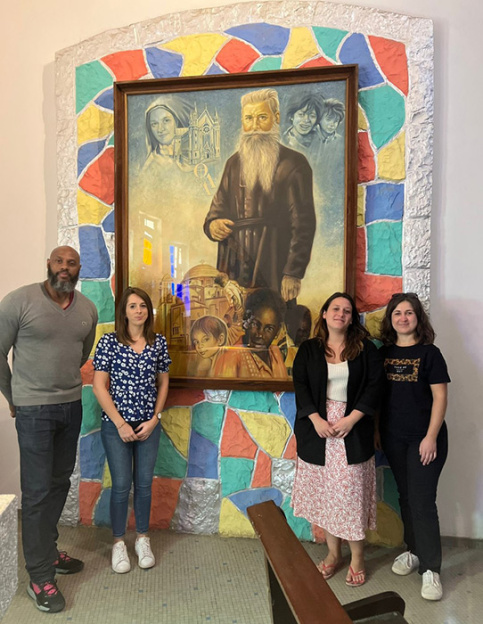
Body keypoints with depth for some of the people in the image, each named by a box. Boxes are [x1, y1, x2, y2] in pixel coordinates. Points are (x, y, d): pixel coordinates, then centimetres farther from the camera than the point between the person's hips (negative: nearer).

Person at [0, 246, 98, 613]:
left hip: (72, 406, 5)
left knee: (60, 483, 16)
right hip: (34, 410, -5)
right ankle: (40, 577, 17)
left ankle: (48, 551, 36)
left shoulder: (88, 310, 3)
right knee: (37, 491, 2)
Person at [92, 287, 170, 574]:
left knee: (144, 483, 13)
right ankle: (119, 543, 28)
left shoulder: (159, 342, 0)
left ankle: (143, 539, 33)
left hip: (149, 424, 3)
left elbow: (163, 382, 6)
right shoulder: (109, 341, -8)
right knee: (122, 485, 6)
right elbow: (99, 386, -9)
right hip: (116, 424, -2)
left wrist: (154, 419, -3)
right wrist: (121, 424, -12)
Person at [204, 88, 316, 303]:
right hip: (233, 272, 5)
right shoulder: (234, 162, 16)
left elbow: (303, 224, -8)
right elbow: (218, 208, 19)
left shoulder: (294, 164, -2)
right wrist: (212, 225, -5)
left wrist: (293, 274, -14)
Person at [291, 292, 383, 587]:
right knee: (324, 493, 10)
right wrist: (316, 419, -13)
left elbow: (375, 386, -4)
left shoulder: (366, 349, 2)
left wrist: (351, 419, -13)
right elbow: (300, 386, -1)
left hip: (353, 431, -1)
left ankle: (357, 557, 23)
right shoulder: (308, 350, 5)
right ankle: (333, 552, 30)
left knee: (352, 494, 3)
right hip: (318, 430, 2)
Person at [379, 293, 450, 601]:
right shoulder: (384, 353, 4)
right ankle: (413, 550, 33)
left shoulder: (429, 353, -7)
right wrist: (376, 430, 5)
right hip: (393, 437, 4)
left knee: (422, 501, -2)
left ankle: (430, 569, 12)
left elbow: (440, 397, -9)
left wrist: (431, 437, -14)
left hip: (424, 438, -4)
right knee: (405, 496, 16)